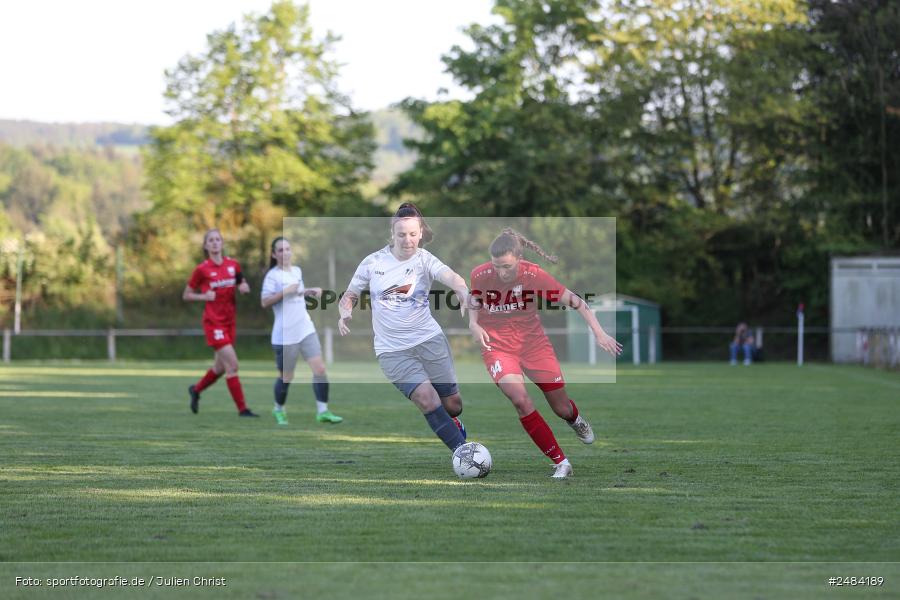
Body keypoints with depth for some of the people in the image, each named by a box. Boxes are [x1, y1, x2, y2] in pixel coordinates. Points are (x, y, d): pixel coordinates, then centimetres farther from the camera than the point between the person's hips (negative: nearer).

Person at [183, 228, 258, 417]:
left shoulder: (233, 265, 4)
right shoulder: (202, 269, -7)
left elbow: (243, 284, 19)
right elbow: (186, 295, 1)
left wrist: (244, 287, -5)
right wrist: (204, 296, -16)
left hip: (229, 321, 6)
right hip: (213, 322, -6)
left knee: (221, 368, 15)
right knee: (232, 365, -13)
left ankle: (196, 389, 41)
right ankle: (242, 409, -8)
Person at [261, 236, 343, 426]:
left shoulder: (297, 271, 11)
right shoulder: (273, 275, -10)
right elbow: (264, 302, -18)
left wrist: (311, 291, 10)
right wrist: (285, 292, -26)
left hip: (306, 330, 6)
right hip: (285, 336, -6)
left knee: (320, 369, -7)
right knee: (286, 377, 5)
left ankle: (322, 411, -2)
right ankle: (278, 410, 30)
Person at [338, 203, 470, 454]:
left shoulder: (424, 259, -5)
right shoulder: (373, 262, -2)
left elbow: (450, 277, -26)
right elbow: (350, 295, 9)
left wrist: (465, 294, -49)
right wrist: (345, 312, -15)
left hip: (429, 339, 1)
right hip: (392, 349, -1)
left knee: (453, 404, 5)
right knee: (428, 399, -18)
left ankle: (450, 423, 43)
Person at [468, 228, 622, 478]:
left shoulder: (534, 275, -19)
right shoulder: (479, 276, -17)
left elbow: (575, 302, -11)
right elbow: (474, 308, 5)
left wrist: (599, 333, -17)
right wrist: (474, 326, -16)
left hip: (534, 343, 1)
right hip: (497, 347, -1)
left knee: (563, 409, 9)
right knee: (520, 399, -26)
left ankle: (575, 420, 51)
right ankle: (560, 462, -14)